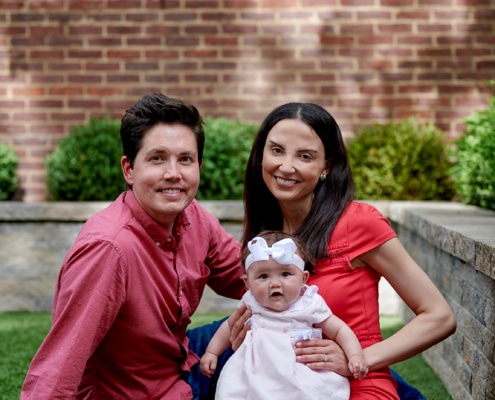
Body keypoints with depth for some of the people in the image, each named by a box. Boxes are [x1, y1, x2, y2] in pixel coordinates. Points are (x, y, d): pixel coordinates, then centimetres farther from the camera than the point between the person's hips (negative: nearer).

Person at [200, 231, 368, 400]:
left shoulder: (310, 306, -3)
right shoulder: (250, 305, 4)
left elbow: (340, 330, 2)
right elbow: (230, 327, 21)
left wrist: (356, 357, -12)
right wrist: (211, 353, 19)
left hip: (301, 379, -2)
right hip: (257, 377, 2)